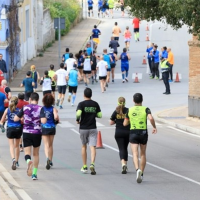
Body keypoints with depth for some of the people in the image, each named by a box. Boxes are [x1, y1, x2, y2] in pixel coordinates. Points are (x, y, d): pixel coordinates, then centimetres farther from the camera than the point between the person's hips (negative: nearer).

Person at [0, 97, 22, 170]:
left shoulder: (7, 110, -4)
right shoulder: (19, 110, -6)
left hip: (10, 129, -1)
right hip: (18, 129, 1)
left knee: (11, 146, -1)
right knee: (17, 146, 17)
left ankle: (13, 159, -26)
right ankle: (16, 161, 25)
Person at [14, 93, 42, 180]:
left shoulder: (25, 108, -1)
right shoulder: (40, 109, -5)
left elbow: (15, 119, 1)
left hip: (26, 133, 0)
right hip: (37, 133, 0)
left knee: (27, 152, -3)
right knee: (36, 154, 16)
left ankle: (28, 161, -39)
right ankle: (34, 173, 16)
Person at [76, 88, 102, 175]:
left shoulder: (81, 104, -8)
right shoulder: (95, 104, 2)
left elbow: (78, 113, -22)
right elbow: (100, 115, 4)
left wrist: (77, 120, -3)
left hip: (83, 128, -1)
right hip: (93, 128, 1)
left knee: (84, 147, 16)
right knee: (92, 147, -6)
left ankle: (84, 167, 20)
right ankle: (92, 164, -28)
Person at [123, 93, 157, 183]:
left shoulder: (129, 110, 4)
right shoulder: (146, 109, -3)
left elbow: (125, 123, 10)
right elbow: (151, 118, -21)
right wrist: (154, 127, -4)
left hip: (133, 133, 0)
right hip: (143, 133, 0)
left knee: (135, 154, -10)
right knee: (143, 154, 16)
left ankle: (137, 169, -37)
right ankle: (141, 174, 21)